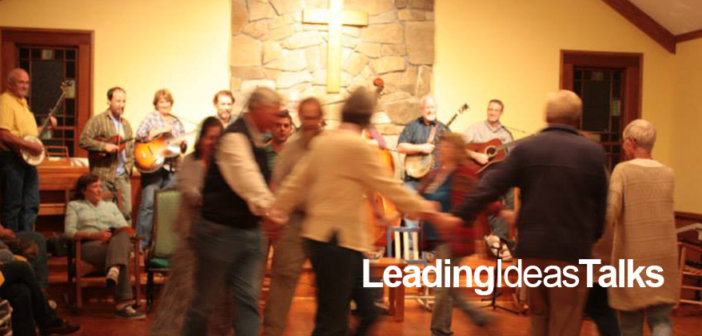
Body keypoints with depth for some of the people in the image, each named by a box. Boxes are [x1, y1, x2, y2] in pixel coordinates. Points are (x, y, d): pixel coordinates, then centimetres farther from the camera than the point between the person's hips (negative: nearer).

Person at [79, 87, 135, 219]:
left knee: (127, 212, 0)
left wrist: (129, 166, 8)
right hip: (103, 175, -5)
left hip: (122, 176, 5)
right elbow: (83, 140, -12)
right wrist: (104, 146, -19)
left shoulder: (126, 124, 18)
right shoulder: (97, 121, -3)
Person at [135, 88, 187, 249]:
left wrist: (183, 144, -3)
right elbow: (139, 135, -10)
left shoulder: (177, 122, 17)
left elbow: (183, 149, 19)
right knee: (148, 204, -8)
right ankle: (142, 241, -3)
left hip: (172, 168, 5)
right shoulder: (151, 118, 4)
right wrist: (160, 131, -16)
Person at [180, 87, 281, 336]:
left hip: (248, 230, 8)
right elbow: (245, 177, -32)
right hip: (220, 230, -8)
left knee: (248, 298, 2)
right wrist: (268, 206, -40)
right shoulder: (234, 137, -17)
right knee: (205, 299, 8)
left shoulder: (257, 141, 11)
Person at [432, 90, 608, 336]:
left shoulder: (526, 148, 0)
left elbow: (492, 184, -5)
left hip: (533, 246, 2)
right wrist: (592, 238, 16)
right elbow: (602, 203, 3)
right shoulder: (593, 152, -2)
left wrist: (460, 215, -2)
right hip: (573, 248, -2)